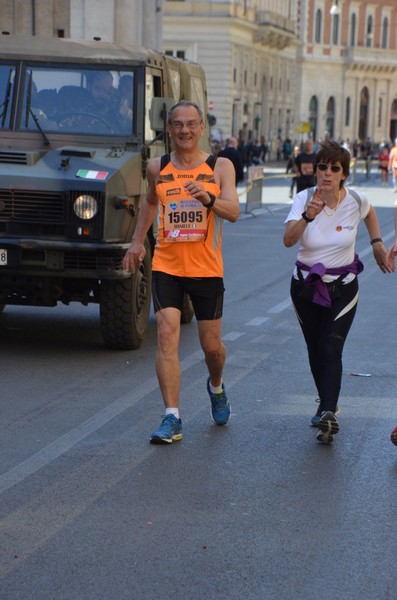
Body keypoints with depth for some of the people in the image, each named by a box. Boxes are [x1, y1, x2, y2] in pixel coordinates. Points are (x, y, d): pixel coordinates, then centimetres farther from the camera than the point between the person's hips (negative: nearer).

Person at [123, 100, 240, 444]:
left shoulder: (220, 167, -3)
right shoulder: (157, 168, 4)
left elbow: (233, 212, -15)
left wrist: (207, 198, -33)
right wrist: (138, 240, 21)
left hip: (207, 269, -1)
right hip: (166, 266, 1)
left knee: (212, 346, 8)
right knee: (167, 336, -12)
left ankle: (216, 386, 42)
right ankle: (172, 419, -11)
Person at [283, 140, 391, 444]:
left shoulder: (356, 200, -10)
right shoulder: (304, 199, -14)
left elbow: (370, 212, 18)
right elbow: (288, 240, -29)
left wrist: (377, 242, 10)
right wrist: (307, 217, -45)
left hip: (343, 287, -1)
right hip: (306, 286, 1)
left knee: (331, 350, -15)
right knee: (315, 350, 9)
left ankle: (328, 414, -24)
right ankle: (328, 406, 29)